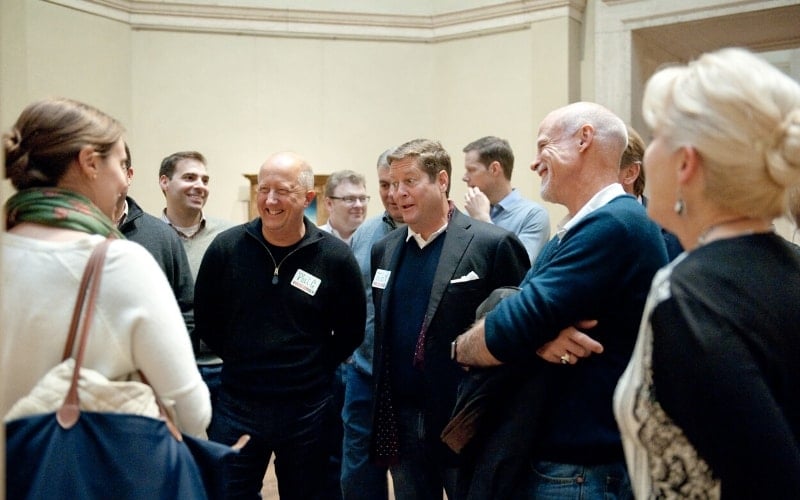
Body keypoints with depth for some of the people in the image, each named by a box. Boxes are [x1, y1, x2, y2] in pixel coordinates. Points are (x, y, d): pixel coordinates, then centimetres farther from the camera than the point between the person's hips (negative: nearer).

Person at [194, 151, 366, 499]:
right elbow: (205, 319, 6)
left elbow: (351, 331, 3)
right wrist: (239, 362, 6)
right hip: (237, 405, 1)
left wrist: (317, 369, 2)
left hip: (307, 409, 0)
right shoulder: (225, 247, -6)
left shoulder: (336, 257, -8)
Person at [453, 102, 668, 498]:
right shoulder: (572, 231, 12)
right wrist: (540, 334, -20)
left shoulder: (613, 223, -21)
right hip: (552, 454, 9)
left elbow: (509, 332, -25)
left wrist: (459, 347, -6)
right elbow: (507, 306, 2)